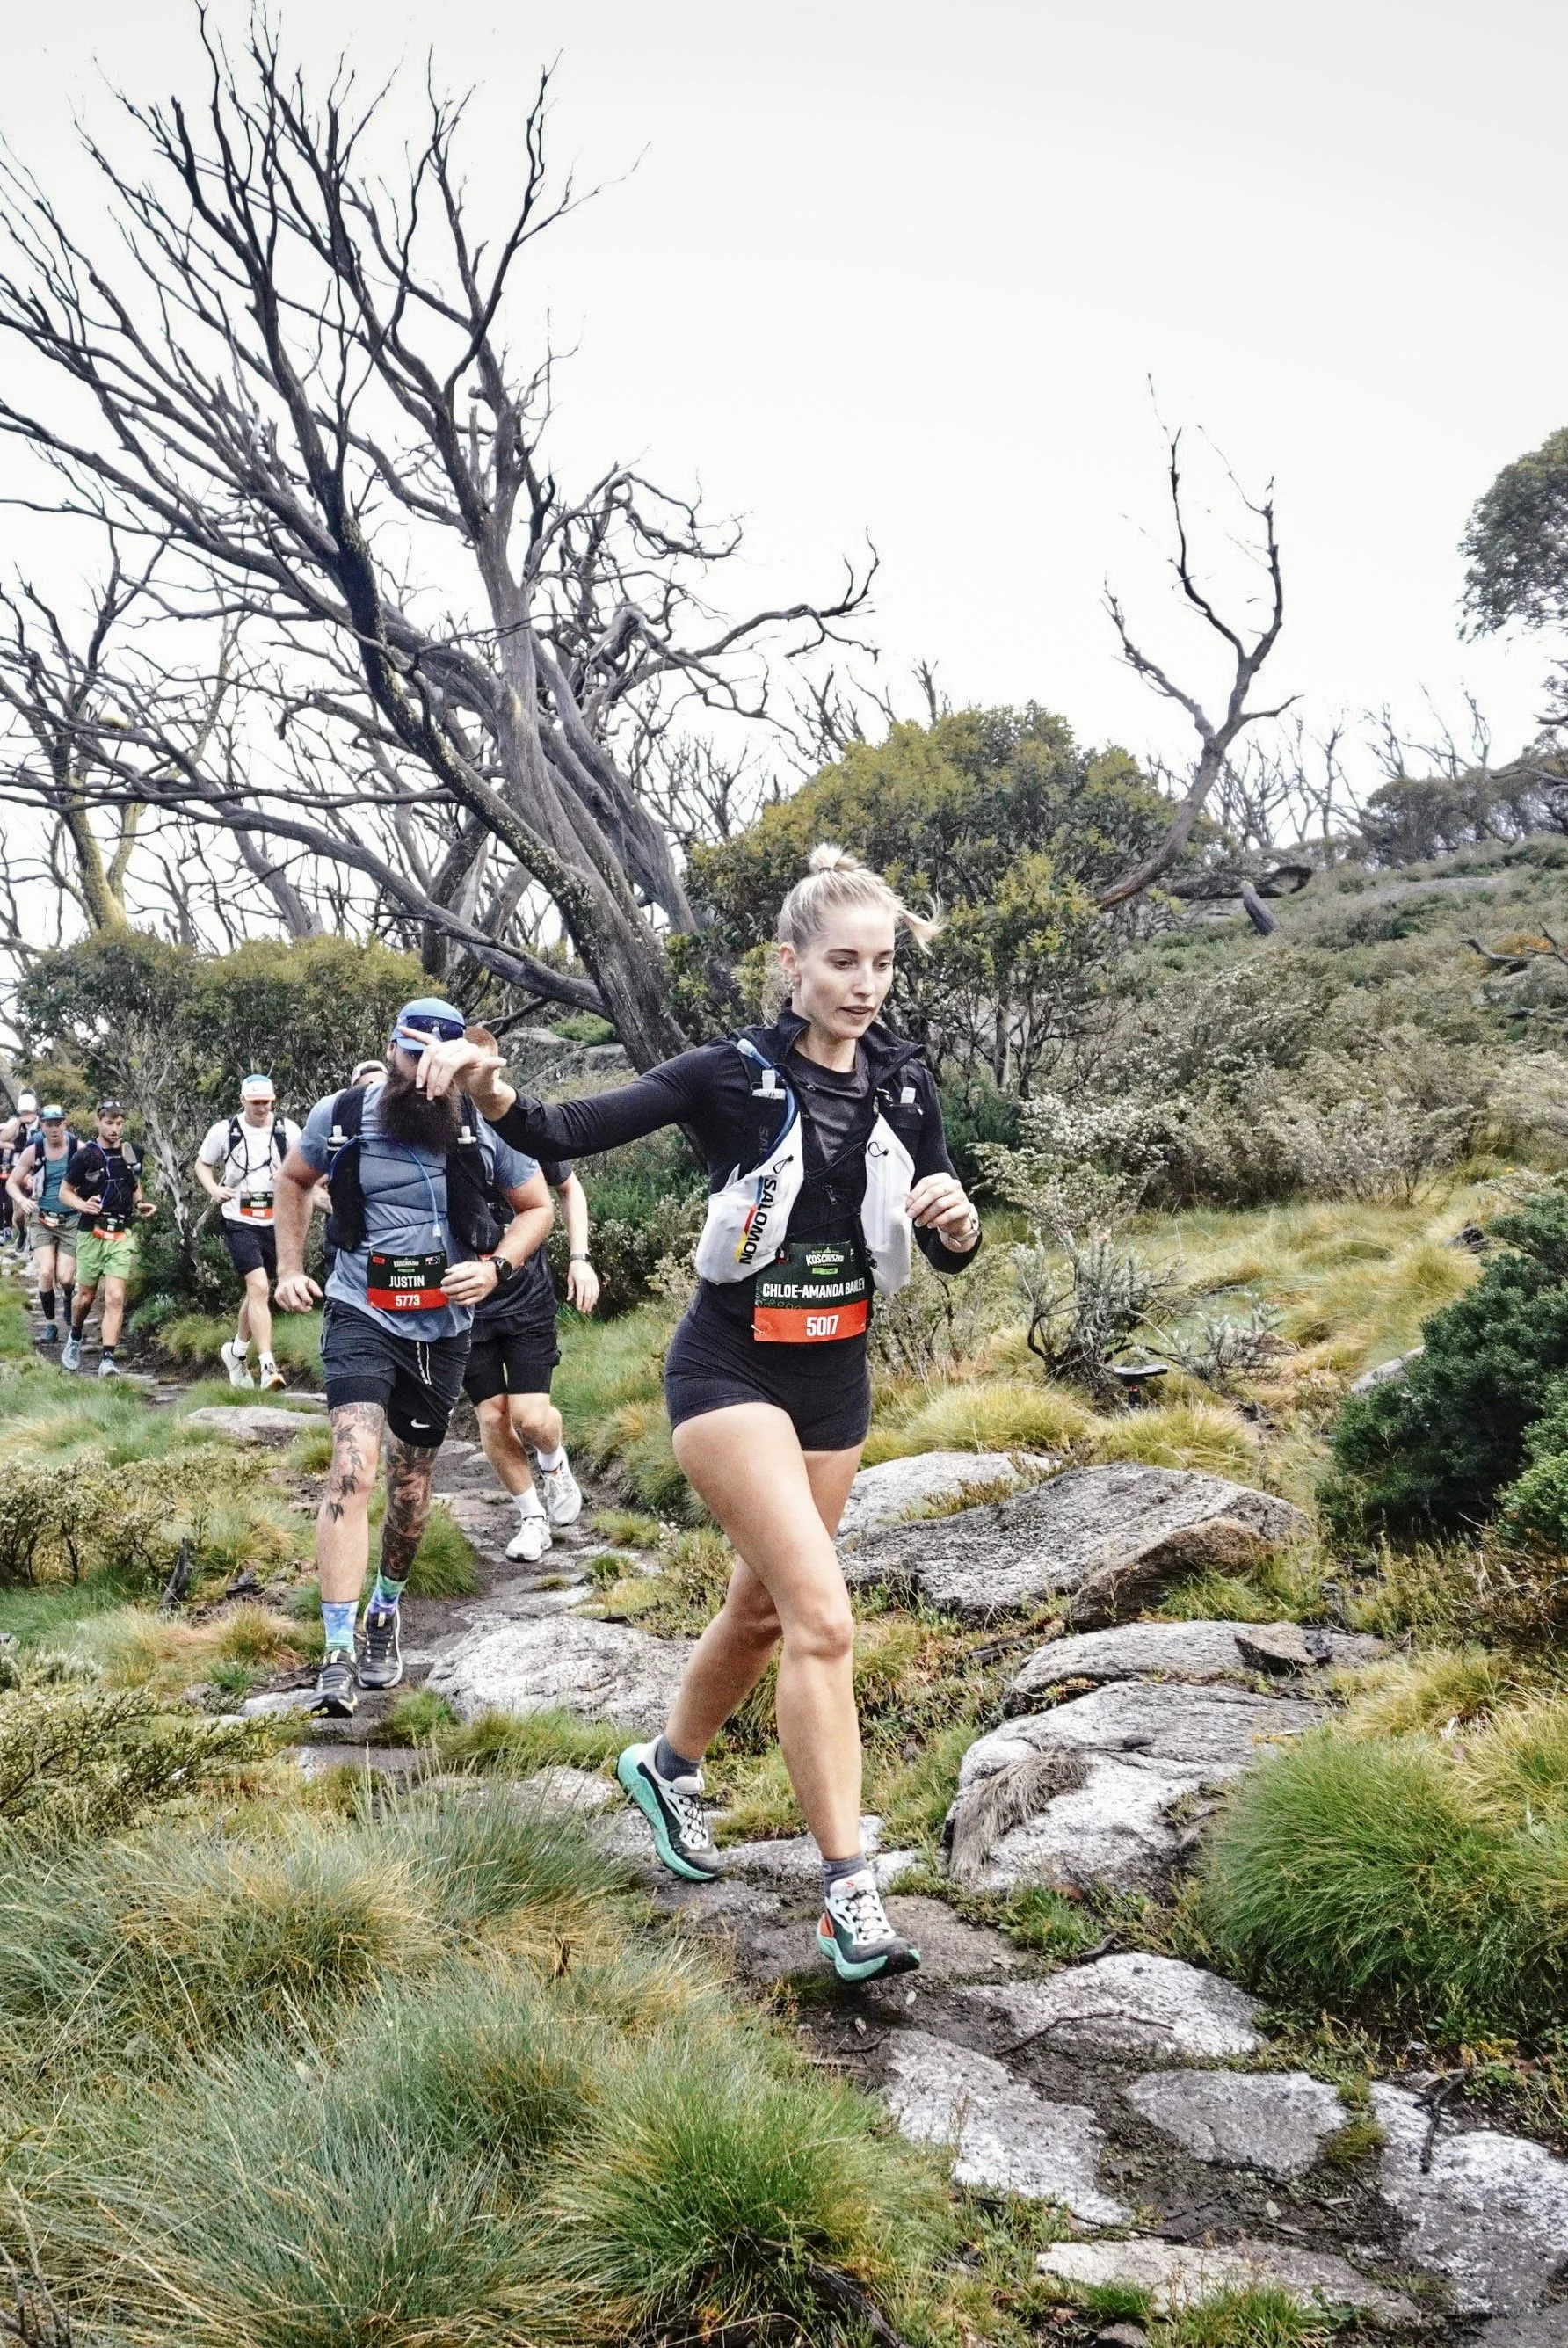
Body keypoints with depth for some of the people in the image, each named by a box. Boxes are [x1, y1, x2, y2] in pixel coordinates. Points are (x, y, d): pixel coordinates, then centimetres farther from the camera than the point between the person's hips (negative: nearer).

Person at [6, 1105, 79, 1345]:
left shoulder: (79, 1149, -8)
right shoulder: (33, 1152, -3)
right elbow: (12, 1183, 5)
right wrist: (22, 1200, -15)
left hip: (71, 1219, -1)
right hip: (42, 1219, 1)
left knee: (65, 1278, -6)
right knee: (46, 1273, -14)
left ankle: (69, 1298, 32)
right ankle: (50, 1325, 4)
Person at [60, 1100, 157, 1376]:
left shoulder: (131, 1154, 6)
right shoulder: (84, 1156, -5)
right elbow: (64, 1193, 1)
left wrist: (140, 1204, 1)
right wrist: (83, 1205, -19)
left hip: (122, 1235, 2)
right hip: (92, 1234, -1)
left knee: (115, 1298, -10)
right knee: (86, 1296, 11)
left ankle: (108, 1359, -11)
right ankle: (74, 1339, 40)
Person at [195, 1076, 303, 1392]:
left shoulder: (287, 1129, 0)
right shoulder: (224, 1131, -2)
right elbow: (203, 1163, 11)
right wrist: (214, 1189, -9)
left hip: (275, 1222, 3)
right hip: (239, 1221, -3)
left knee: (256, 1289, 15)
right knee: (258, 1287, -17)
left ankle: (236, 1351, 37)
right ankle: (267, 1366, -19)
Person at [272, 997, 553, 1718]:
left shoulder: (485, 1131, -7)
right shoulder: (341, 1116, -6)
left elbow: (537, 1207, 6)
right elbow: (293, 1179, 14)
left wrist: (496, 1266, -11)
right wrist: (290, 1269, 7)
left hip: (442, 1328, 2)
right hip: (361, 1315, -2)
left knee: (411, 1483, 14)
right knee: (353, 1469, -20)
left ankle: (386, 1610, 40)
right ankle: (339, 1655, -17)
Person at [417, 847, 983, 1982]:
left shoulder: (904, 1083, 0)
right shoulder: (734, 1074, -12)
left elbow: (950, 1254, 6)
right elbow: (573, 1133, -21)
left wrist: (957, 1221, -17)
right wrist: (495, 1094, -41)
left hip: (838, 1375, 6)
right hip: (732, 1369, -5)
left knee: (764, 1607, 18)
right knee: (823, 1614, -15)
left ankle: (669, 1765, 44)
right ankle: (851, 1894, -6)